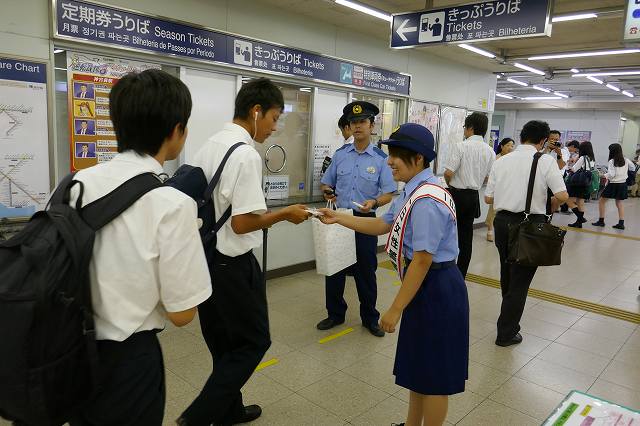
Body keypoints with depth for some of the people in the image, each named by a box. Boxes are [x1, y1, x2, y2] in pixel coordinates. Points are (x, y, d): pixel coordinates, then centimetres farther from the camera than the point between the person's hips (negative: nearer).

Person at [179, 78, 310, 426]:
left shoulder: (210, 145, 8)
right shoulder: (246, 154, -20)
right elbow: (242, 223, -22)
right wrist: (285, 214, -10)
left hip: (204, 257, 9)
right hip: (230, 263, -9)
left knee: (224, 343, 21)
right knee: (253, 342, 9)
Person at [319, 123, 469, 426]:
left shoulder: (427, 201, -26)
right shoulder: (414, 191, 7)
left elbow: (422, 261, -26)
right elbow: (382, 225, 16)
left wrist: (395, 309, -19)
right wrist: (338, 218, 10)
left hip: (436, 290, -10)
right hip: (426, 286, 10)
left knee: (433, 371, 9)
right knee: (418, 363, 24)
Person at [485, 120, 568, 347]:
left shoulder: (501, 161, 5)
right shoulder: (546, 161, -6)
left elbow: (488, 198, 5)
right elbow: (562, 195, -14)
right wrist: (551, 207, 6)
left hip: (502, 220, 5)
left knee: (507, 274, 21)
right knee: (520, 279, 6)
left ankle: (510, 321, 41)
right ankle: (506, 333, 14)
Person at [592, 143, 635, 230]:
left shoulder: (612, 161, -13)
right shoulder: (626, 160, 2)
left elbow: (611, 174, -18)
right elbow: (633, 167, 16)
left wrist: (605, 175, 0)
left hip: (613, 184, -5)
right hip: (623, 184, 5)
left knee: (602, 201, 10)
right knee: (619, 203, 15)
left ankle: (601, 221, 11)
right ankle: (621, 223, 9)